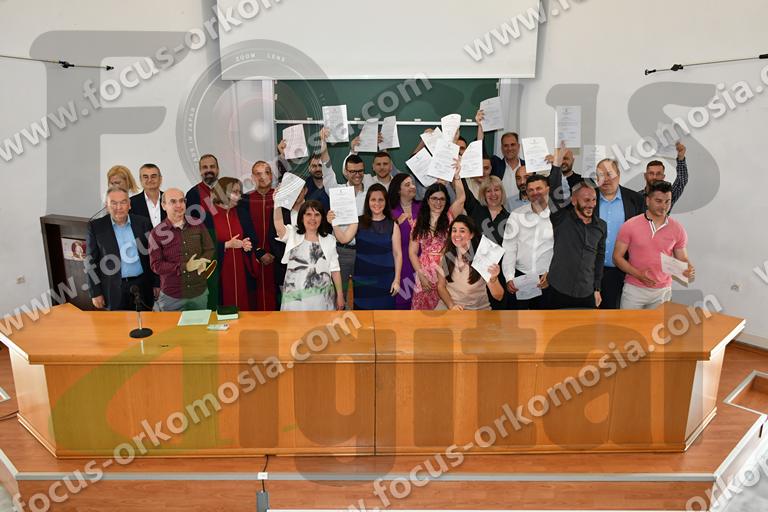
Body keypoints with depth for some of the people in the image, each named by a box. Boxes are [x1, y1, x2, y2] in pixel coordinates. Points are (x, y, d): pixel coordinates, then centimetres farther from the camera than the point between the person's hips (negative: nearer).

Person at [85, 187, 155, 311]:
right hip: (114, 290, -1)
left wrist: (157, 284, 5)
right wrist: (95, 292, -4)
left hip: (143, 286, 2)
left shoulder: (143, 223, 3)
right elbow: (91, 263, 0)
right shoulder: (96, 226, -1)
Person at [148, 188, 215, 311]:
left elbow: (209, 249, 6)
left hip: (200, 292, 3)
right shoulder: (157, 233, -9)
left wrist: (202, 262, -16)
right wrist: (185, 267, -22)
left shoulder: (197, 225, 1)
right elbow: (156, 265, -11)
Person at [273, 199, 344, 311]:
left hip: (322, 297, 1)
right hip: (296, 297, -1)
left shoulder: (329, 240, 7)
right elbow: (278, 224, -18)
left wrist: (340, 294, 5)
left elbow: (334, 269, 7)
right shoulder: (292, 235, 4)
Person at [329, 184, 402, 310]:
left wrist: (396, 280, -2)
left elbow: (397, 254, 1)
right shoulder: (359, 222, 1)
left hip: (385, 280, 0)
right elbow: (344, 239, -11)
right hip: (362, 279, 0)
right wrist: (334, 224, -28)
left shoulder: (392, 225, 0)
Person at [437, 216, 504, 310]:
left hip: (478, 308, -1)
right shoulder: (446, 256, -1)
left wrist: (493, 278, -32)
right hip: (449, 305, 1)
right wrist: (451, 305, -9)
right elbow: (441, 286, 8)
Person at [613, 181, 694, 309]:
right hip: (634, 289, -2)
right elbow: (617, 257, -5)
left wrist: (689, 269, -15)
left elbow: (682, 259, 8)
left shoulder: (677, 229, 0)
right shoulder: (630, 226, -6)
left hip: (663, 291, 2)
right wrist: (638, 274, -18)